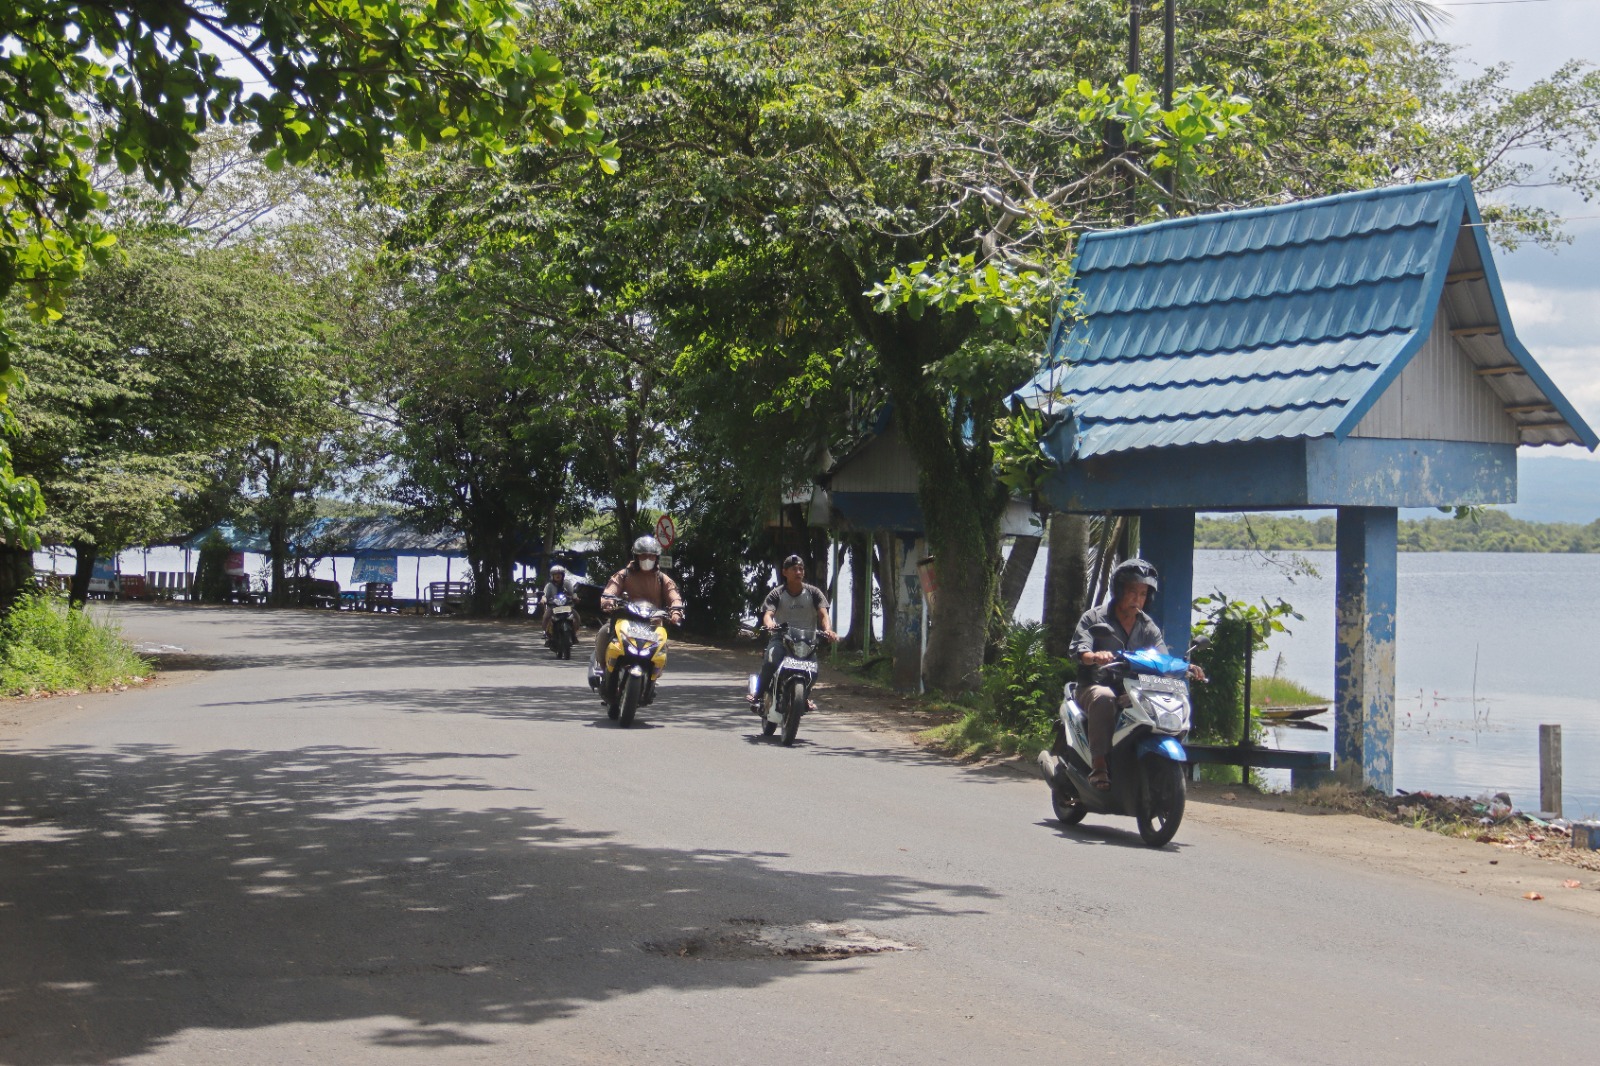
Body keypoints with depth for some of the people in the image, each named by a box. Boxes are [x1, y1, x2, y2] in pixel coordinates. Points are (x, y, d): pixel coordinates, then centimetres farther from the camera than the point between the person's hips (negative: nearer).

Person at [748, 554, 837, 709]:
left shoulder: (813, 592, 3)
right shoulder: (777, 594, 1)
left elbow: (823, 614, -10)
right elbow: (768, 613, -15)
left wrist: (828, 630, -32)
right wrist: (769, 625, -40)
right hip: (781, 637, -1)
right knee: (770, 662, -31)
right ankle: (758, 694, -11)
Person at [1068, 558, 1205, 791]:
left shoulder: (1148, 627, 17)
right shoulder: (1093, 618, 5)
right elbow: (1077, 650, -10)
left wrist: (1185, 667, -18)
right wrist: (1095, 656, -35)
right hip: (1096, 685, -4)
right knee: (1104, 698, -39)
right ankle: (1098, 766, -39)